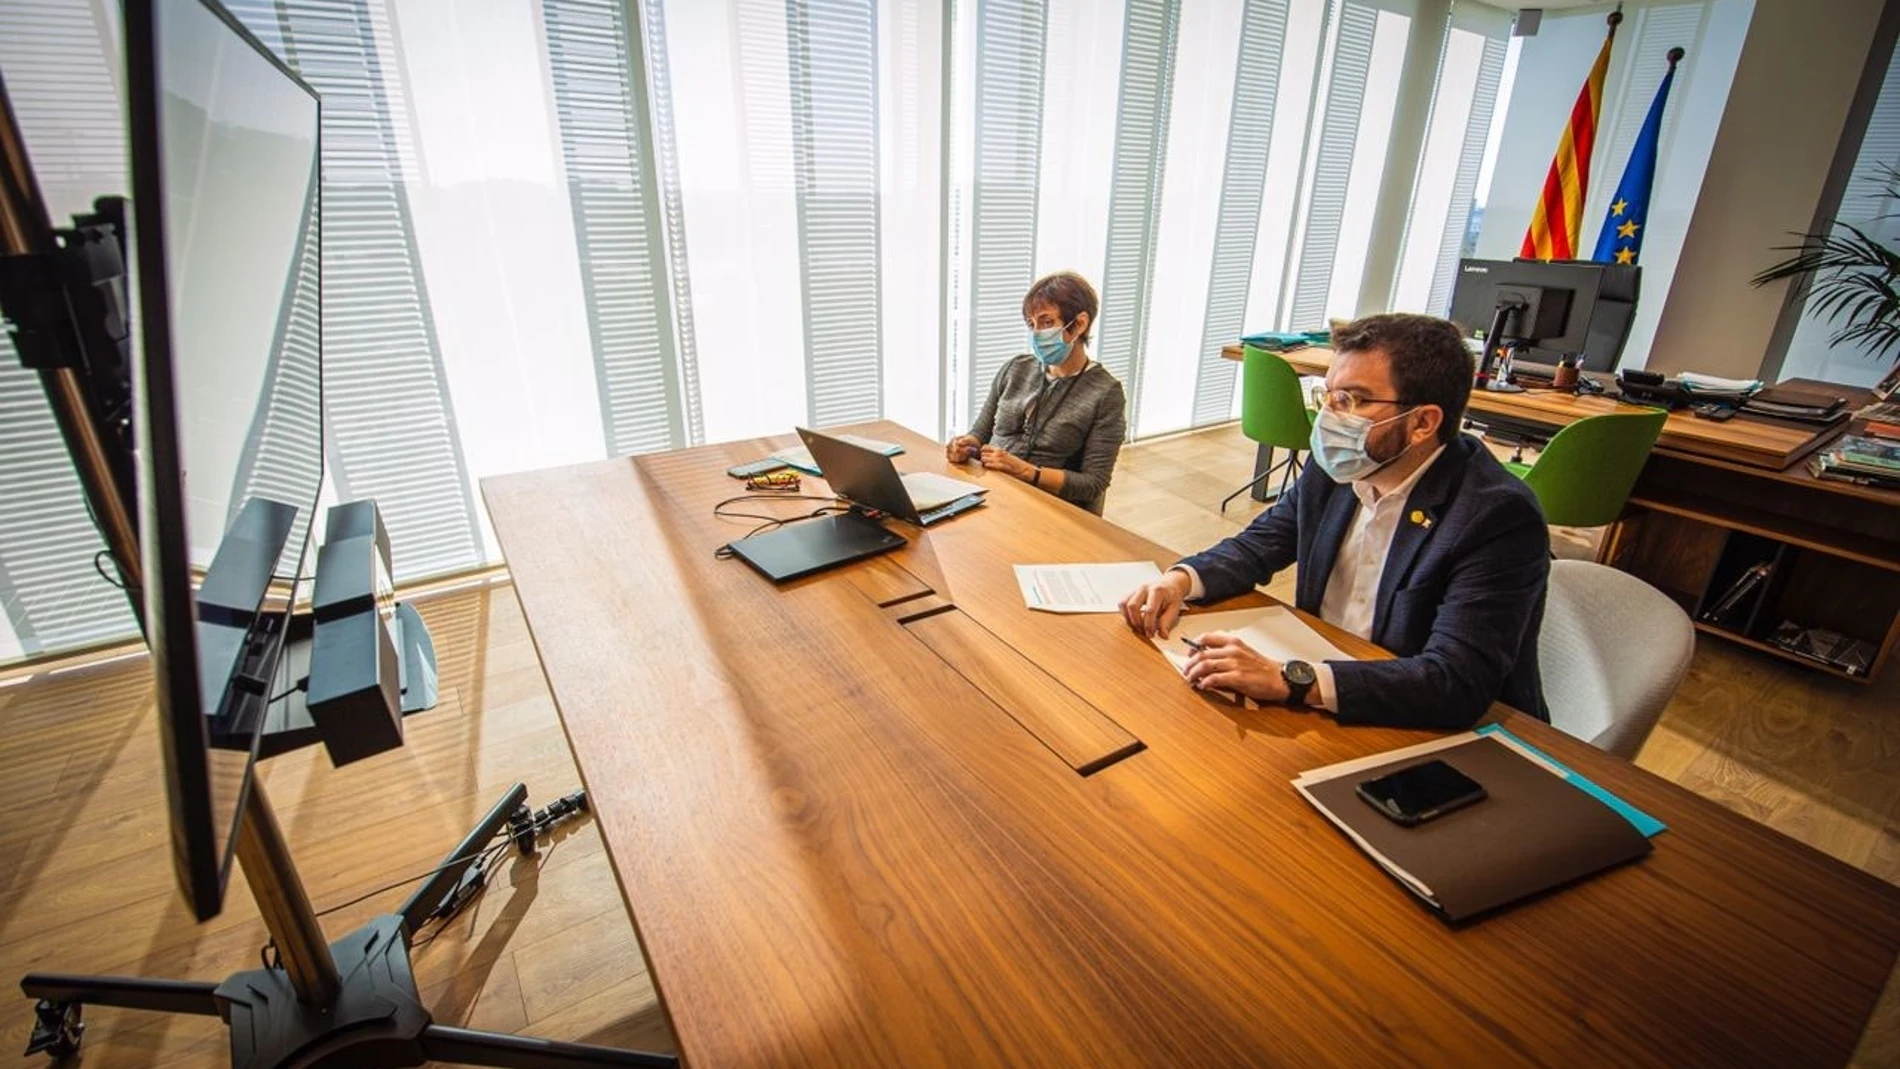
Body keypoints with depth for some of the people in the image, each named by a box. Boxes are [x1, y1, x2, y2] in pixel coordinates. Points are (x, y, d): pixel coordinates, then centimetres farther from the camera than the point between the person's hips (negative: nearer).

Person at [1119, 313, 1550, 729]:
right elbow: (1258, 544, 7)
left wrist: (1289, 679, -39)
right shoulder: (1336, 469, -5)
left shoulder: (1500, 516, -22)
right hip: (1322, 715, 5)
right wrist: (1180, 579, -13)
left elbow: (1459, 683, -30)